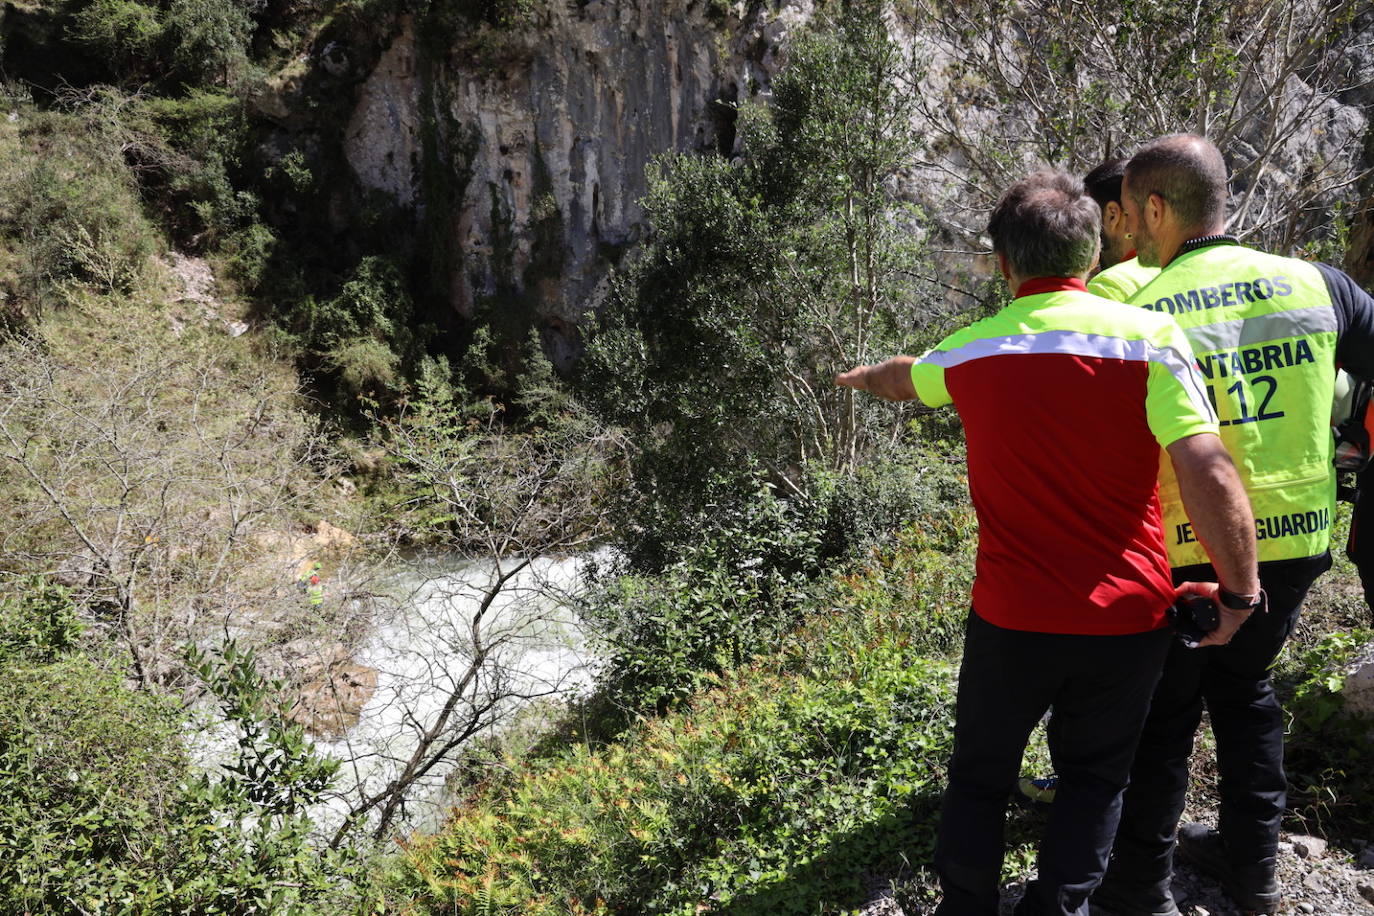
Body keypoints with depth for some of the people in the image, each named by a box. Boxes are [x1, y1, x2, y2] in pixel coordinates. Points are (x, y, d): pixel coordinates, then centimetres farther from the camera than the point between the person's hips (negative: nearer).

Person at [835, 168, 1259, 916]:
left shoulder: (970, 350, 0)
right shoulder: (1148, 336, -11)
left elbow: (907, 378, 23)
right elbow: (1209, 474, -19)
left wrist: (866, 376, 46)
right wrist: (1240, 587, -5)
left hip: (1011, 618, 1)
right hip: (1127, 617, -1)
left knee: (979, 776, 21)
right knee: (1094, 780, 20)